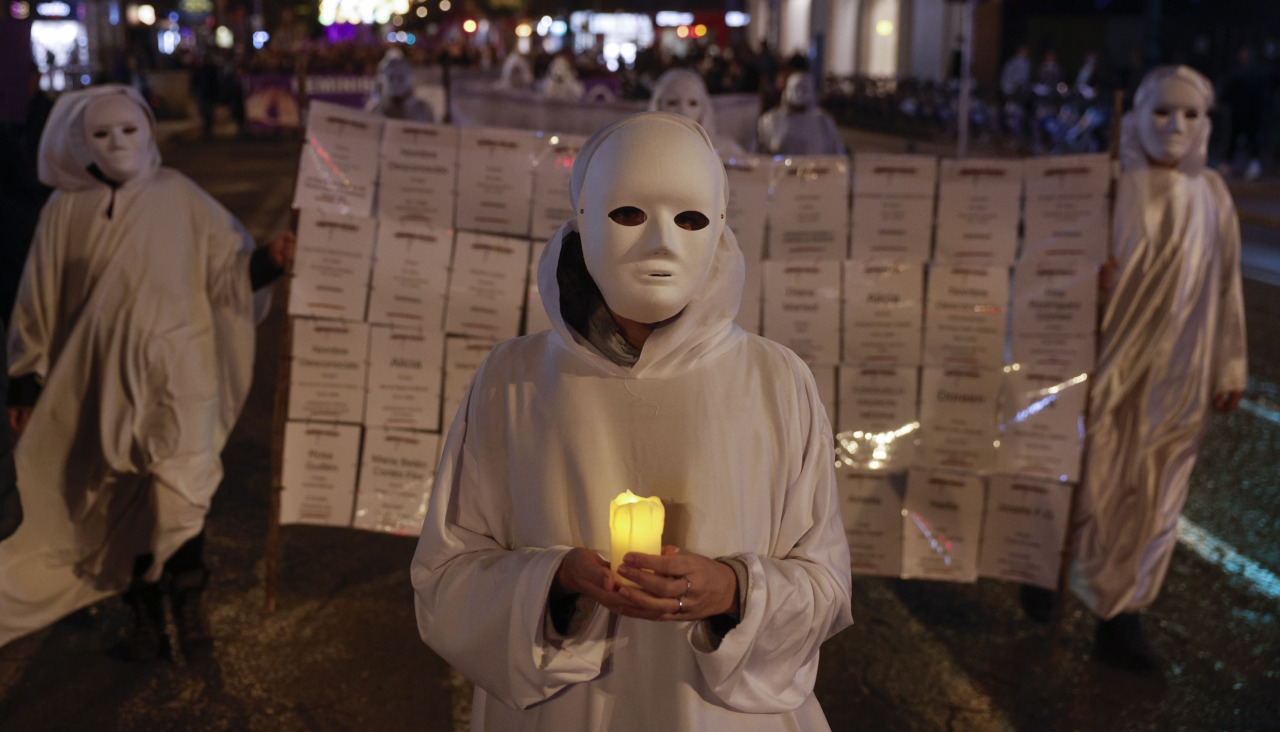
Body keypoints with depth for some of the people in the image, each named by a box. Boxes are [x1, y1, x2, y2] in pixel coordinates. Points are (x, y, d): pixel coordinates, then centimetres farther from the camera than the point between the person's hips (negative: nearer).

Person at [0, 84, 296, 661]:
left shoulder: (182, 201, 0)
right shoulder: (65, 212, 4)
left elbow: (226, 272, 2)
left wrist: (267, 260, -20)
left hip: (177, 374, -2)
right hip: (101, 378, 2)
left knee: (176, 495, -12)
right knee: (123, 501, 7)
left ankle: (185, 600, 8)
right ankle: (145, 614, 21)